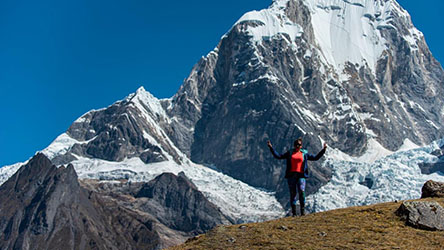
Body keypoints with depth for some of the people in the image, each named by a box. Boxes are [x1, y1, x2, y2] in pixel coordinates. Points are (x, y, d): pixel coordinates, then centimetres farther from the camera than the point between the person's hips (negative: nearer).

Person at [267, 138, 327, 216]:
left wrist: (323, 150, 13)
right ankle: (294, 212, 6)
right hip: (291, 175, 1)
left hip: (300, 175, -1)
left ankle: (302, 210, -11)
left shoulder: (304, 153, 13)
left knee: (301, 191, -20)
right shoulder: (289, 153, 14)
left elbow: (316, 157, 18)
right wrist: (271, 148, 9)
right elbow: (278, 156, 14)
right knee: (292, 193, 0)